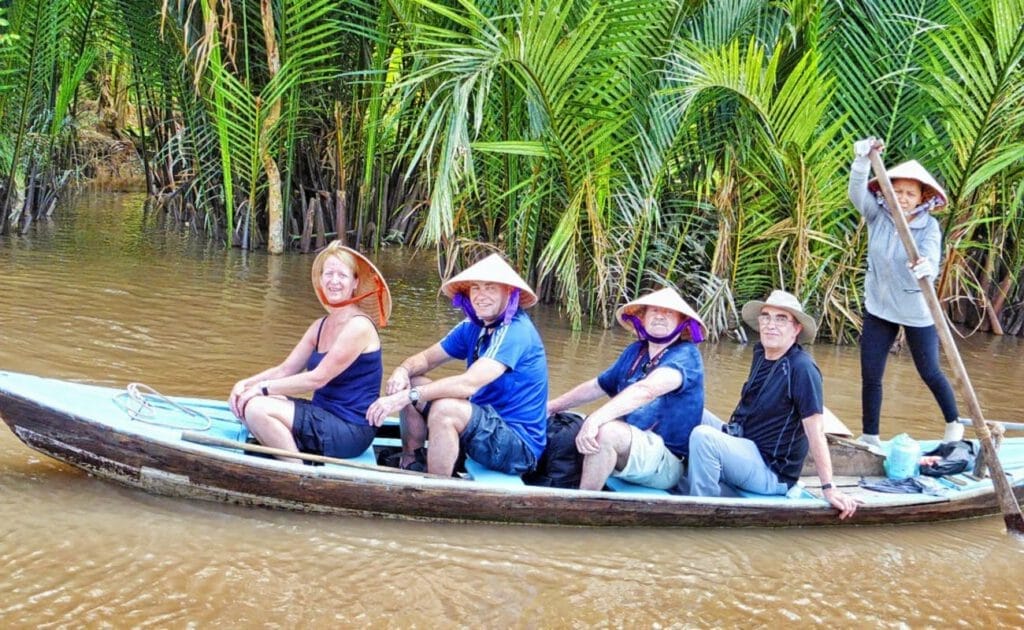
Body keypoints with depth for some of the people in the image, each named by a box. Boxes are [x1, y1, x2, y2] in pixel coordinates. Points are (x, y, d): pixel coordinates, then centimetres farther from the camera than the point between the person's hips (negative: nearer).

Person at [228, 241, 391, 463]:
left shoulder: (359, 326, -14)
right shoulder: (320, 326, 13)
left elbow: (318, 378, -18)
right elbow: (285, 370, 9)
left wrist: (263, 388, -15)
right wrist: (246, 384, -8)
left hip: (350, 431, -9)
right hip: (323, 420, 9)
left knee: (257, 408, -21)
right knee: (242, 400, -3)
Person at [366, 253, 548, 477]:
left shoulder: (516, 331, -21)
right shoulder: (473, 328, 6)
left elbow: (469, 383, -31)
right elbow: (427, 358, 8)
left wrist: (406, 396, -33)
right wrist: (402, 371, -16)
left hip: (520, 446, -9)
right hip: (488, 427, 9)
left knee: (444, 409, -31)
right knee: (410, 384, 7)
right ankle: (408, 469, 15)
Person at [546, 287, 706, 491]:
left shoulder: (687, 356, -10)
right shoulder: (634, 352, 13)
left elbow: (647, 390, -28)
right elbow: (597, 386, 27)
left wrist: (596, 418, -40)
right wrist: (551, 407, 21)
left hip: (666, 462, -8)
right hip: (629, 447, 8)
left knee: (606, 431, -33)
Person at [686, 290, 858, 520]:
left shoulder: (802, 369, -21)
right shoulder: (761, 353, 6)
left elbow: (816, 432, -22)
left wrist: (829, 488, -23)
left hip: (772, 472, -9)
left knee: (703, 437, -28)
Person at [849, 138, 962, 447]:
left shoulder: (929, 227, -15)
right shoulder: (878, 216, -7)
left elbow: (931, 260, -31)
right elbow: (857, 193, -22)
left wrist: (925, 267, -55)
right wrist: (863, 159, -38)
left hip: (917, 311, -3)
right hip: (879, 308, 3)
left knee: (930, 373, 9)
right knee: (870, 376, 3)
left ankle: (954, 424, 33)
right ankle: (870, 437, 17)